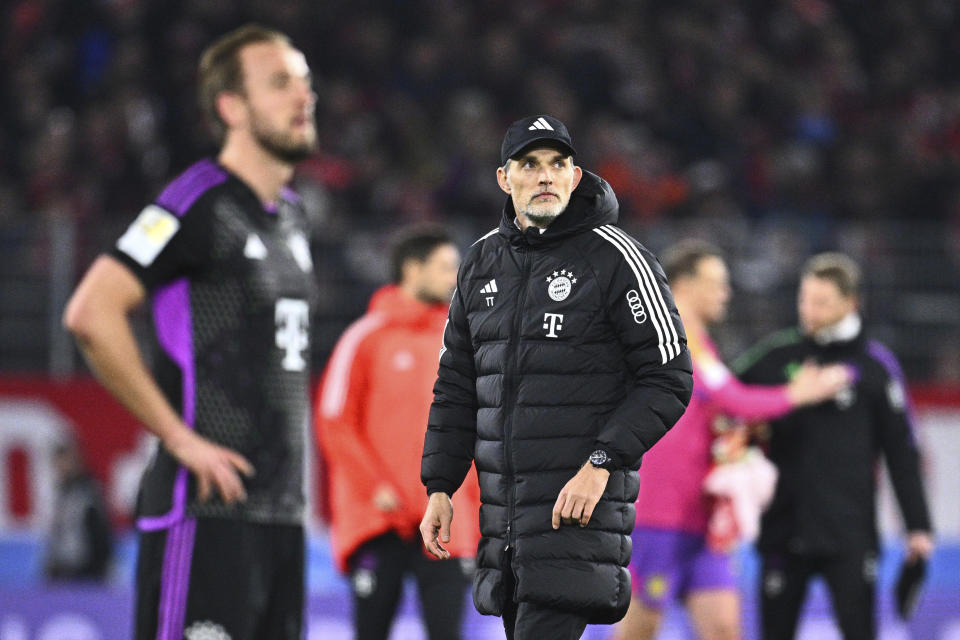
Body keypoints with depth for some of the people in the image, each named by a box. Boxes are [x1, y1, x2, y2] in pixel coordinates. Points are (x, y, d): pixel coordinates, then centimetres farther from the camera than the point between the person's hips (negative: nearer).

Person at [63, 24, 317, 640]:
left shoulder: (290, 213, 17)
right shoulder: (201, 204, -10)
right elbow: (91, 313, -20)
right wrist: (180, 438, -18)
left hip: (281, 510, 9)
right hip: (208, 511, -9)